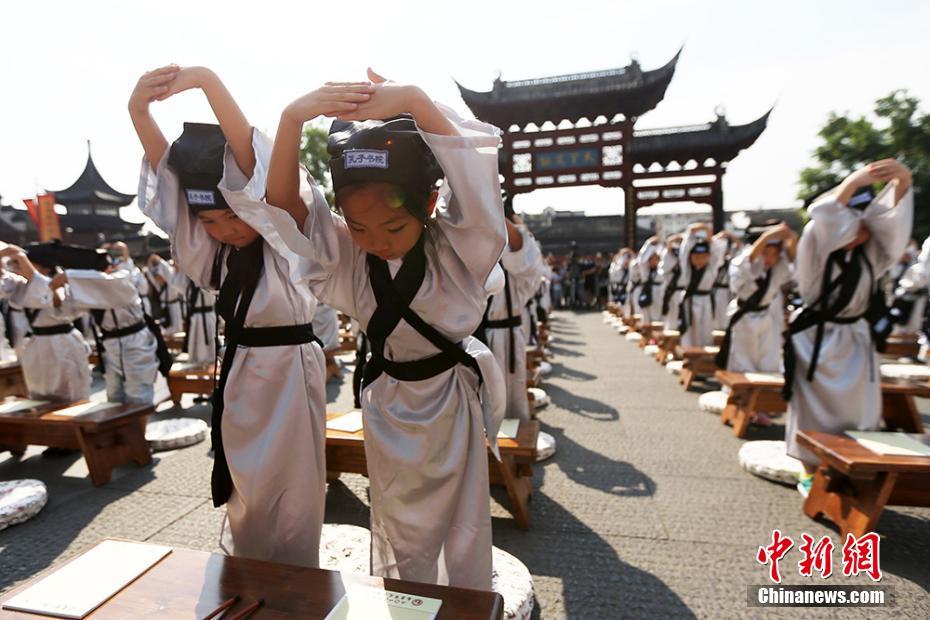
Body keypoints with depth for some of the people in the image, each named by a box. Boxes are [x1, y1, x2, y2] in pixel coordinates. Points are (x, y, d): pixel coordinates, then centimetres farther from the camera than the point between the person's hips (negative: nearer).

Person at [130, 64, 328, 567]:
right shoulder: (212, 251, 5)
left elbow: (255, 168, -26)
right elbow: (167, 175, -5)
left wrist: (208, 81, -35)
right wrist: (138, 110, -20)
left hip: (288, 371, -6)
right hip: (240, 371, 7)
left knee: (289, 497, 5)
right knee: (245, 492, 21)